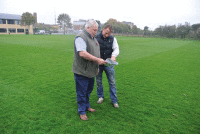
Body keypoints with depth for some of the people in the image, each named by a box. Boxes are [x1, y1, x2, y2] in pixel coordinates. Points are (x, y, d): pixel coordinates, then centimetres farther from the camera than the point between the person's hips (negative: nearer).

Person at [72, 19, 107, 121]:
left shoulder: (93, 38, 15)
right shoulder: (80, 37, -16)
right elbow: (82, 53, -28)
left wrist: (97, 66, 18)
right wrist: (97, 60, -24)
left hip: (91, 71, 9)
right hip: (81, 72, -9)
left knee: (89, 90, 21)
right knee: (82, 92, 4)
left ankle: (87, 106, 39)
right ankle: (82, 112, 20)